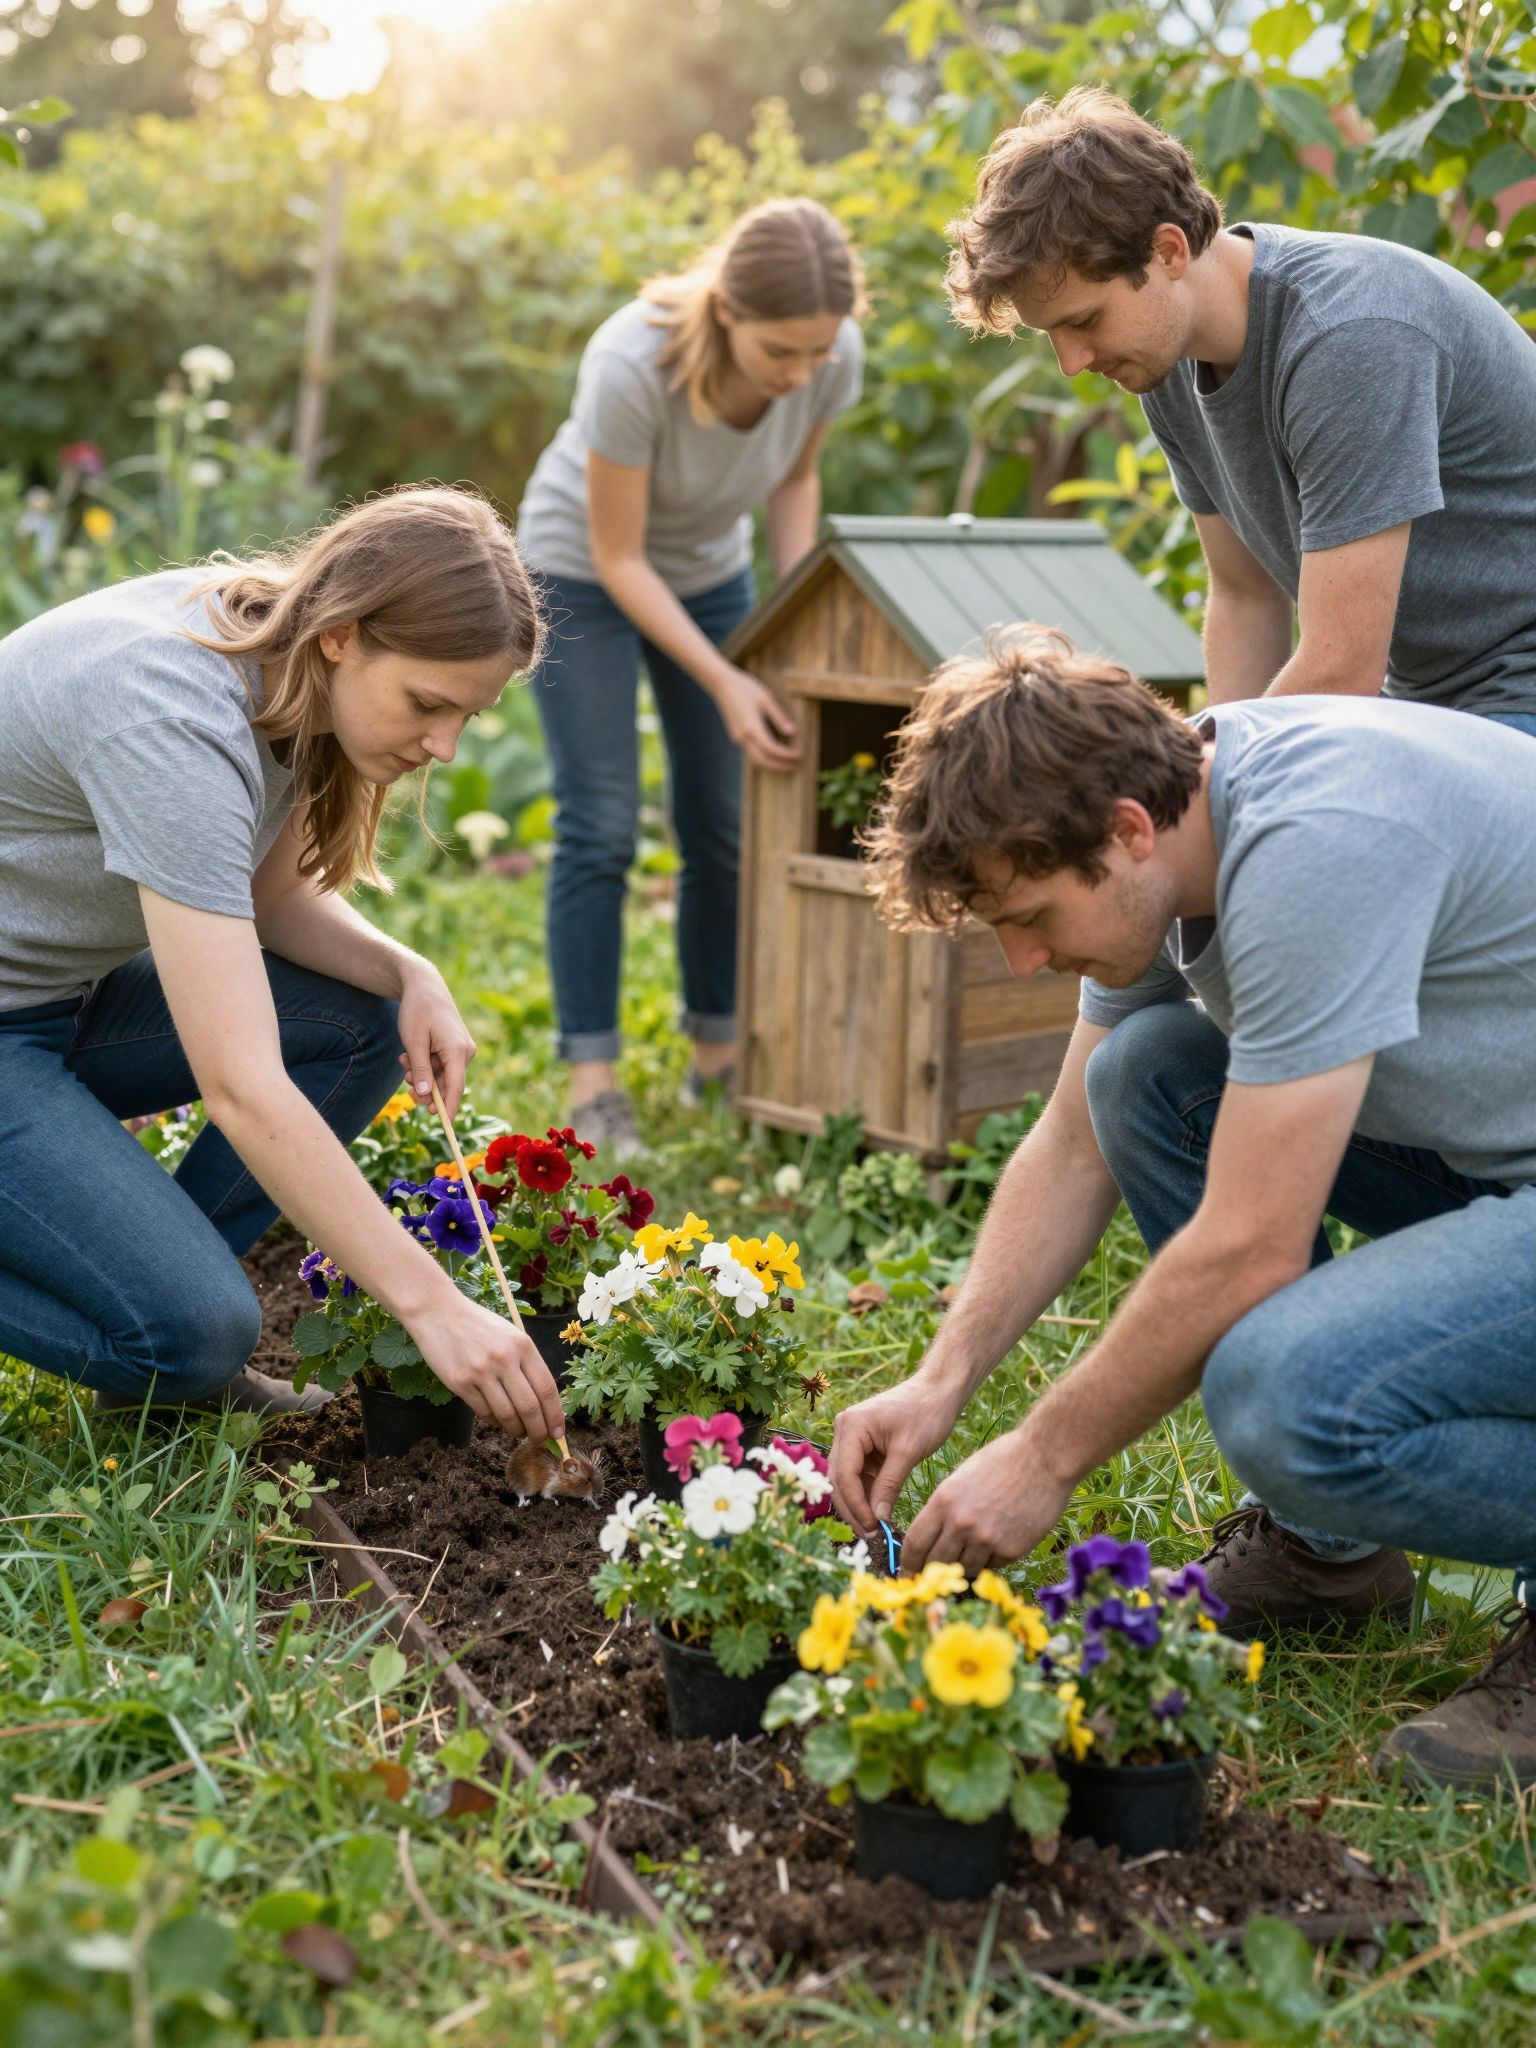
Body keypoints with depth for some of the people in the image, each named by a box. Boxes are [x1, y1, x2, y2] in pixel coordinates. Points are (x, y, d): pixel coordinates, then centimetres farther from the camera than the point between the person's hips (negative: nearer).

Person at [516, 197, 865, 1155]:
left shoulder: (835, 355, -24)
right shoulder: (633, 365, -37)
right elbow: (618, 557, -25)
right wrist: (723, 682, -28)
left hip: (710, 571, 4)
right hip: (584, 571, -4)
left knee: (725, 824, 2)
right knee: (602, 827, -10)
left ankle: (718, 1053, 16)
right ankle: (592, 1079, -2)